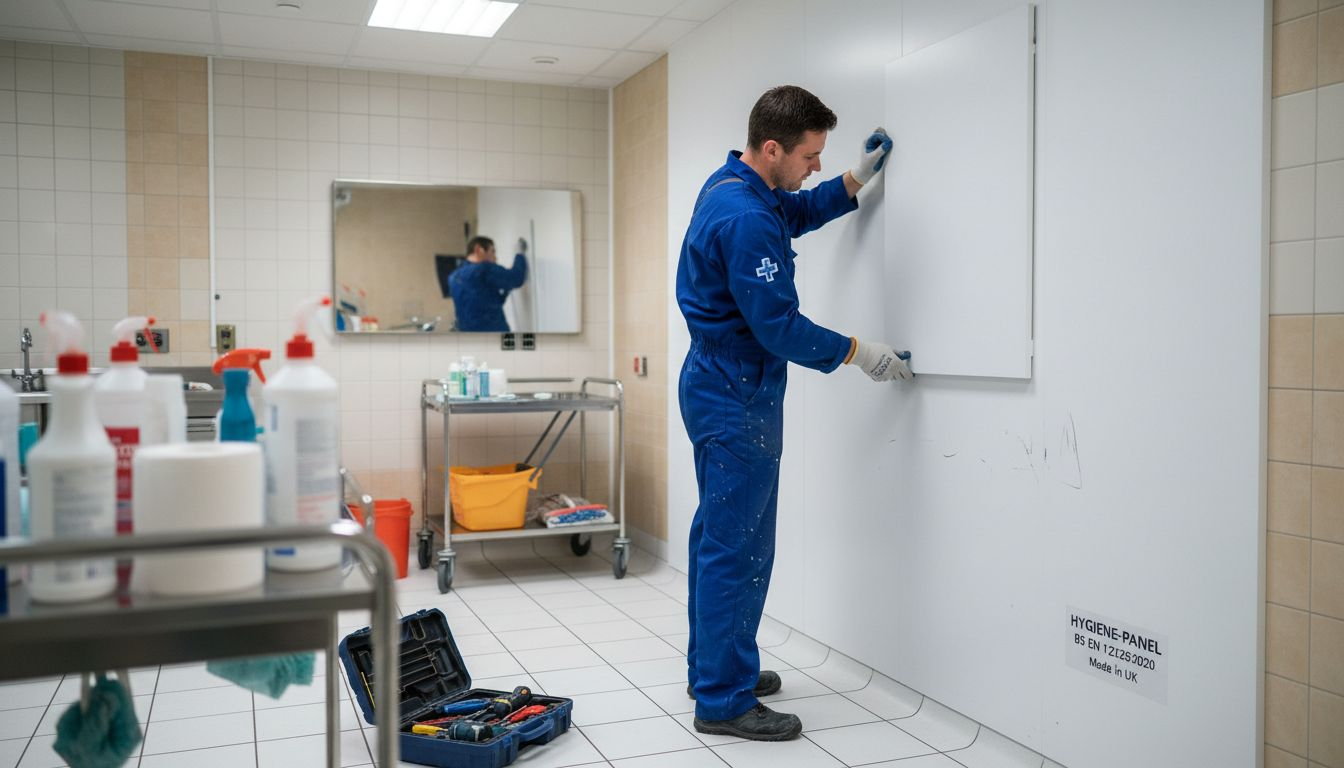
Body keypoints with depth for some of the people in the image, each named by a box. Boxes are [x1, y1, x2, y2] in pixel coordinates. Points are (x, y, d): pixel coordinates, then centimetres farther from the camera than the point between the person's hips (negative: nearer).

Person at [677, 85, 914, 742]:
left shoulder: (728, 184, 8)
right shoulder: (746, 220, -24)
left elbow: (794, 212, 27)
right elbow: (778, 326, -23)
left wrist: (855, 182, 15)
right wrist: (858, 353, -11)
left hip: (718, 387, 11)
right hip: (739, 399, -11)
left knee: (718, 535, 18)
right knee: (738, 548, -3)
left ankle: (712, 667, 31)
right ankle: (723, 701, 7)